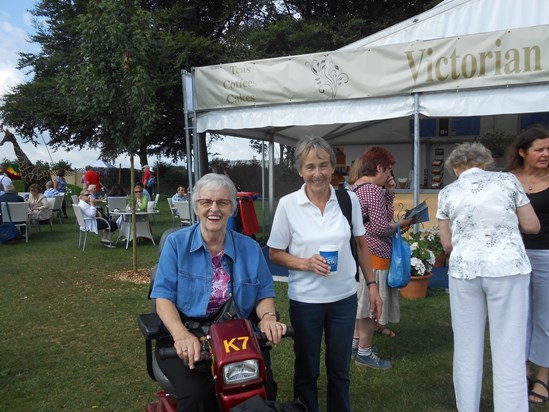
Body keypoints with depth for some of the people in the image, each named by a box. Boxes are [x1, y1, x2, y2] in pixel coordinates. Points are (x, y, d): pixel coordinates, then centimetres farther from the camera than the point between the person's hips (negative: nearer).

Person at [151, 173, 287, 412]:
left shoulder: (250, 248, 7)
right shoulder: (176, 243, 0)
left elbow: (264, 293, 7)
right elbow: (164, 296, -7)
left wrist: (268, 317, -16)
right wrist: (181, 334, -25)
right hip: (186, 338, -1)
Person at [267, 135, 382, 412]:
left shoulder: (349, 199, -4)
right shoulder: (287, 204, -11)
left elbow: (361, 245, 8)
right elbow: (274, 253, -4)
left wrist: (372, 285, 6)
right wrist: (305, 263, -21)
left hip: (344, 298, 2)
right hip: (305, 300, -2)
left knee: (339, 368, 19)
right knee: (307, 370, 16)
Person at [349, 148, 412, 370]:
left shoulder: (355, 187, 12)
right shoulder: (375, 191, -18)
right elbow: (381, 227, -20)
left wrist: (389, 192, 8)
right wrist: (402, 224, -3)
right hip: (373, 254, -10)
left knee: (360, 300, 19)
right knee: (370, 302, 2)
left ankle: (355, 343, 32)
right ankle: (364, 353, 15)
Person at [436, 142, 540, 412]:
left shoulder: (447, 193, 5)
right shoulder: (507, 180, 4)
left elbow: (447, 243, 7)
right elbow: (532, 226, 7)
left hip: (464, 271, 1)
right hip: (507, 269, -1)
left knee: (466, 349, 12)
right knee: (509, 353, 4)